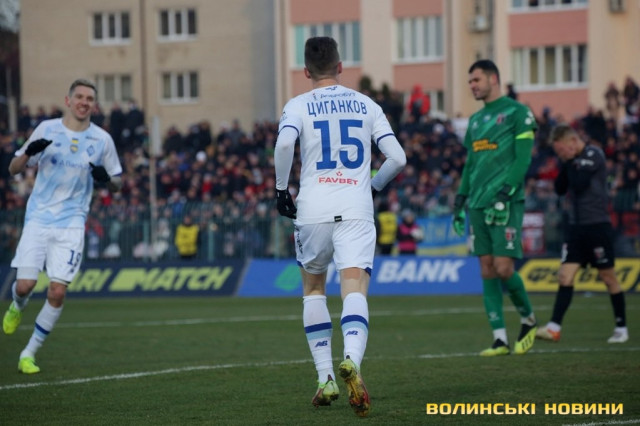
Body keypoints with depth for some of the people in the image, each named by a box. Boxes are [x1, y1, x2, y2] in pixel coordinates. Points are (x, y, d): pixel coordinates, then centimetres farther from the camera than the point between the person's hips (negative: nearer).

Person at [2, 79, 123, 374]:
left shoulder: (102, 140, 3)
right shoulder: (47, 129, 1)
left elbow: (117, 184, 12)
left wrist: (106, 179, -12)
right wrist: (28, 153, -18)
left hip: (71, 224, 0)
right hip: (38, 218, 0)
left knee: (57, 292, -10)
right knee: (25, 285, -8)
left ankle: (29, 354, 3)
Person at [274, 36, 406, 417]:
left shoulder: (298, 106, 4)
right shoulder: (367, 106, 11)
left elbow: (284, 143, -17)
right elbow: (398, 158, 5)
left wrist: (281, 189, -3)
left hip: (313, 212, 0)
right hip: (356, 211, 0)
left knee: (314, 288, 19)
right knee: (355, 290, -10)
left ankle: (326, 378, 15)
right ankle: (351, 359, -39)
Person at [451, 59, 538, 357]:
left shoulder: (517, 112, -3)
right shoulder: (476, 120, 20)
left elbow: (523, 158, -10)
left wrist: (504, 193, -19)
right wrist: (460, 201, 16)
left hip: (507, 203, -7)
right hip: (479, 206, 7)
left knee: (503, 268, -13)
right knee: (487, 271, 2)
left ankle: (528, 320, 11)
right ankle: (500, 340, 2)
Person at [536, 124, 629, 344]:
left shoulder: (593, 154, -10)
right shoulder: (574, 161, 13)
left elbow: (579, 184, -21)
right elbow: (560, 189, 9)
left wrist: (570, 164, -9)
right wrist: (565, 165, -2)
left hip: (597, 224, -7)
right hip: (576, 225, 7)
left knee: (608, 276, 2)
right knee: (565, 276, -3)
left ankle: (621, 327, 13)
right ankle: (554, 327, -9)